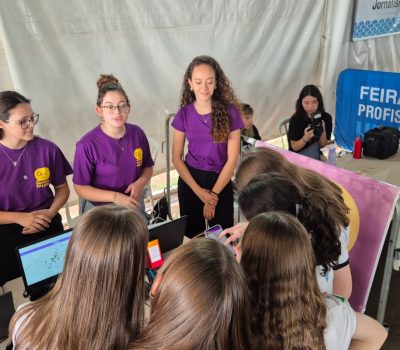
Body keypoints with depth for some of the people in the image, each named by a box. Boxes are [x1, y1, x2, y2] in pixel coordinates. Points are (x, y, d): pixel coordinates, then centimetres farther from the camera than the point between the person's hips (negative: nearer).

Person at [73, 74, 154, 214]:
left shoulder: (137, 133, -8)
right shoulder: (87, 145, -20)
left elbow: (148, 167, 5)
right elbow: (80, 188, -14)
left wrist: (140, 183, -15)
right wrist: (114, 197, -25)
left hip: (134, 206, 4)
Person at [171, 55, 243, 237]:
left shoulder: (229, 112, -10)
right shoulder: (184, 114, -5)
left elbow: (232, 159, -9)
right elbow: (176, 158, -2)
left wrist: (213, 194, -10)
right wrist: (199, 191, -9)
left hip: (220, 181, -1)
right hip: (190, 180, 2)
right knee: (191, 236, 12)